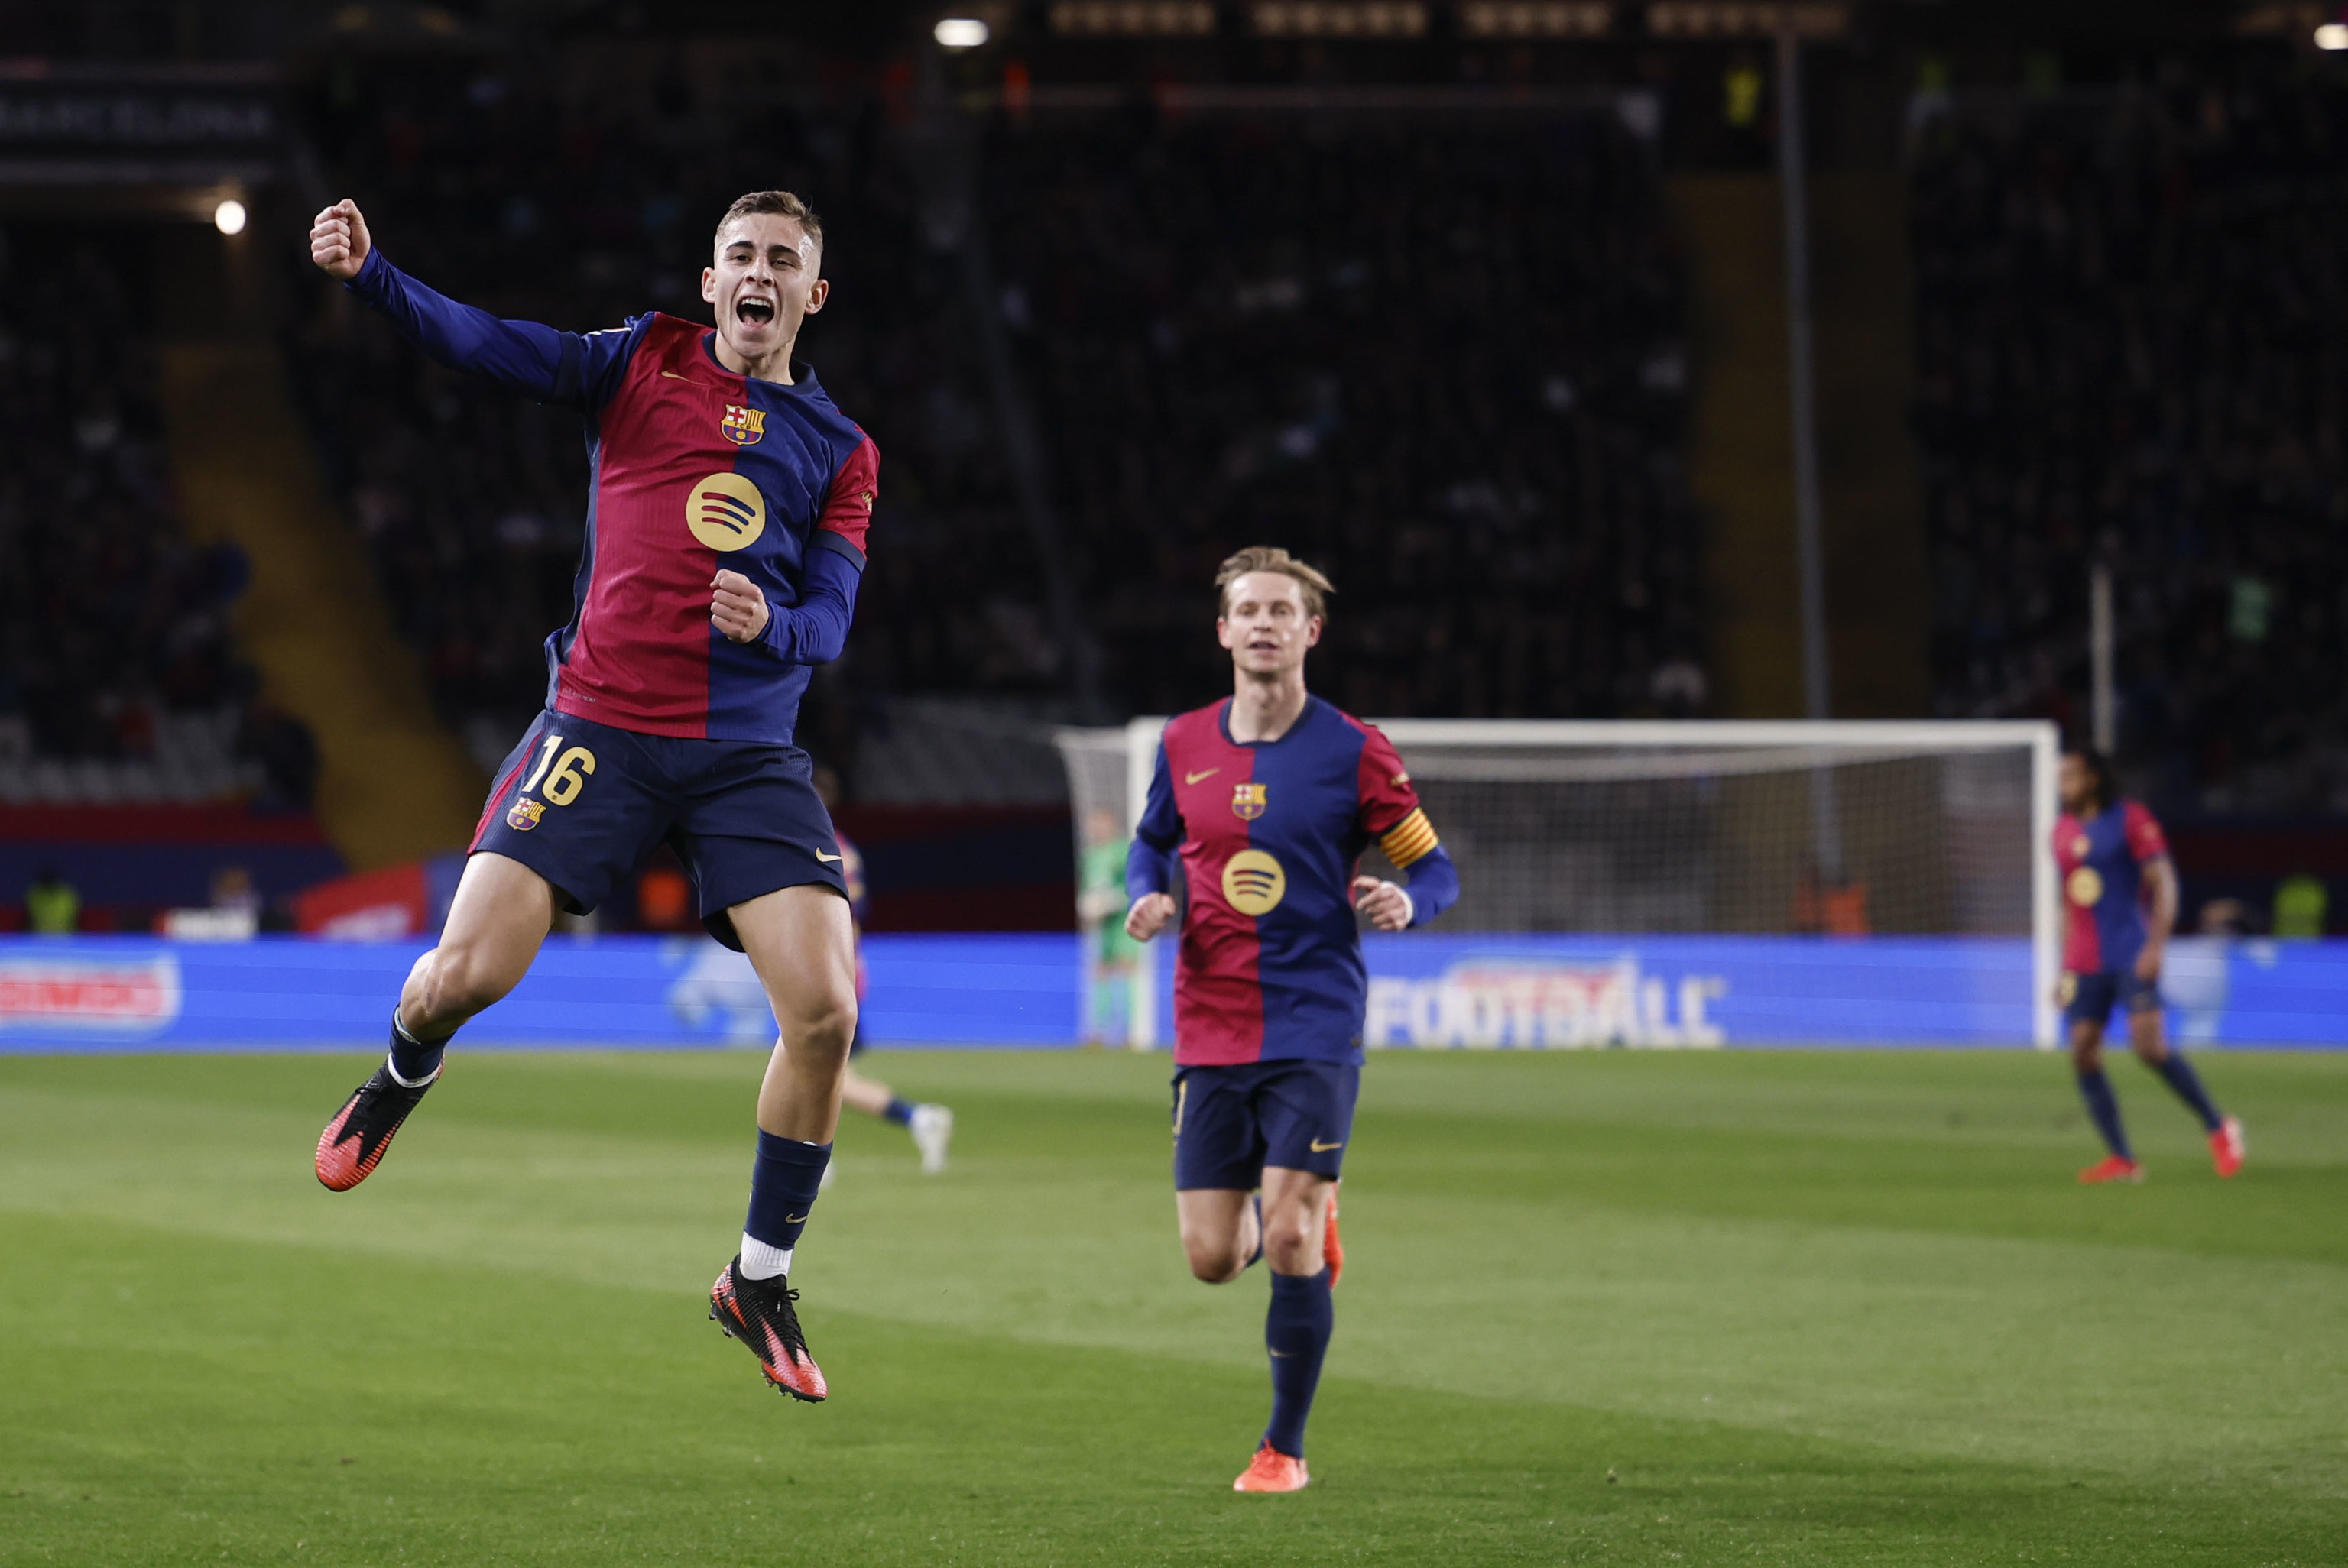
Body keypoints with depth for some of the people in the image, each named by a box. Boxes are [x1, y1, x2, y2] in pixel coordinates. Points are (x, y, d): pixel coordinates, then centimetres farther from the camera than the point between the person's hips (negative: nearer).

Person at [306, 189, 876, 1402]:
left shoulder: (840, 451, 12)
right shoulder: (646, 364, 6)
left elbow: (830, 620, 4)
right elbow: (492, 347, -6)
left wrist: (774, 626, -20)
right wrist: (368, 275, -22)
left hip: (749, 754, 2)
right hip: (600, 726, -2)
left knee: (823, 1009, -13)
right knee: (466, 976, -11)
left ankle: (760, 1279, 7)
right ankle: (402, 1078, 29)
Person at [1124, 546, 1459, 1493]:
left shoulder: (1352, 752, -4)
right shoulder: (1184, 746, 6)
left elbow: (1434, 869, 1)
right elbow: (1152, 840, 23)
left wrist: (1407, 901, -21)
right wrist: (1148, 898, 1)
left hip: (1315, 1029, -3)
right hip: (1210, 1033, 3)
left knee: (1289, 1242, -12)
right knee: (1212, 1258, 0)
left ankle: (1285, 1448, 4)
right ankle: (1294, 1228, 37)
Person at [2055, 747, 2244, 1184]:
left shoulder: (2131, 820, -3)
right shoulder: (2063, 831, 15)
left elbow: (2163, 883, -7)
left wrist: (2156, 945, -18)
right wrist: (2066, 966, 19)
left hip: (2131, 957, -6)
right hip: (2084, 963, 6)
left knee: (2149, 1046, -18)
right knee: (2083, 1054, -6)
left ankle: (2218, 1128, -1)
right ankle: (2122, 1160, -2)